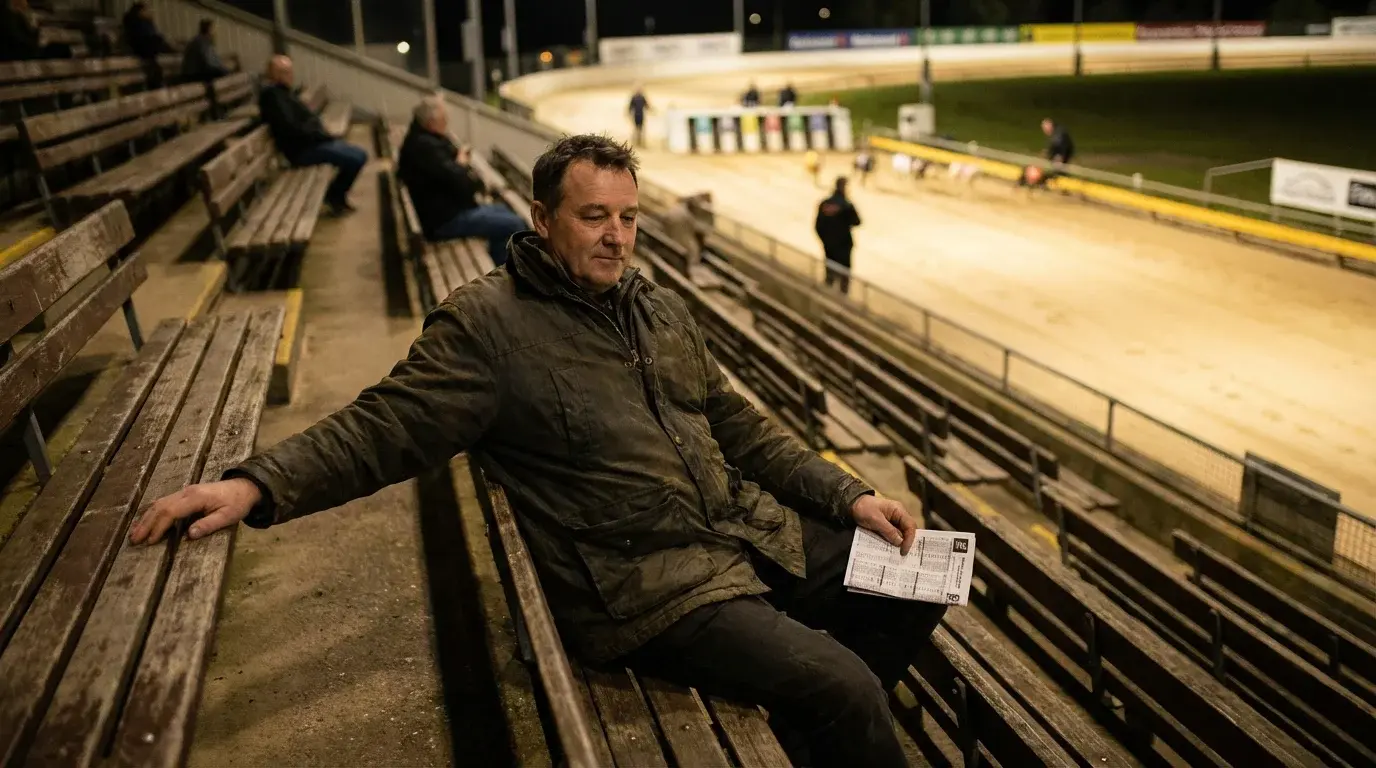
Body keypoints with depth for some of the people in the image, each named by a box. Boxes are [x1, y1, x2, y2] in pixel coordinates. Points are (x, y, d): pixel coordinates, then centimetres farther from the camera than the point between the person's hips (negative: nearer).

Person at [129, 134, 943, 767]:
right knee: (841, 689, -20)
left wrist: (848, 494, 9)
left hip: (754, 534, 8)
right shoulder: (489, 324, -9)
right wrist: (258, 484, -27)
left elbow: (739, 424, 16)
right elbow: (385, 427, -12)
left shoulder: (662, 308, 12)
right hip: (647, 582, -8)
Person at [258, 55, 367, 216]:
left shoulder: (282, 91, 15)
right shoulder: (273, 95, -16)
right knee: (357, 157, -17)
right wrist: (321, 135, -15)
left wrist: (321, 133, 4)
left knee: (358, 154, 13)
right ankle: (334, 197, 2)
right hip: (303, 149, -11)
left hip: (309, 142, 11)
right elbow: (291, 128, -23)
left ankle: (336, 196, 18)